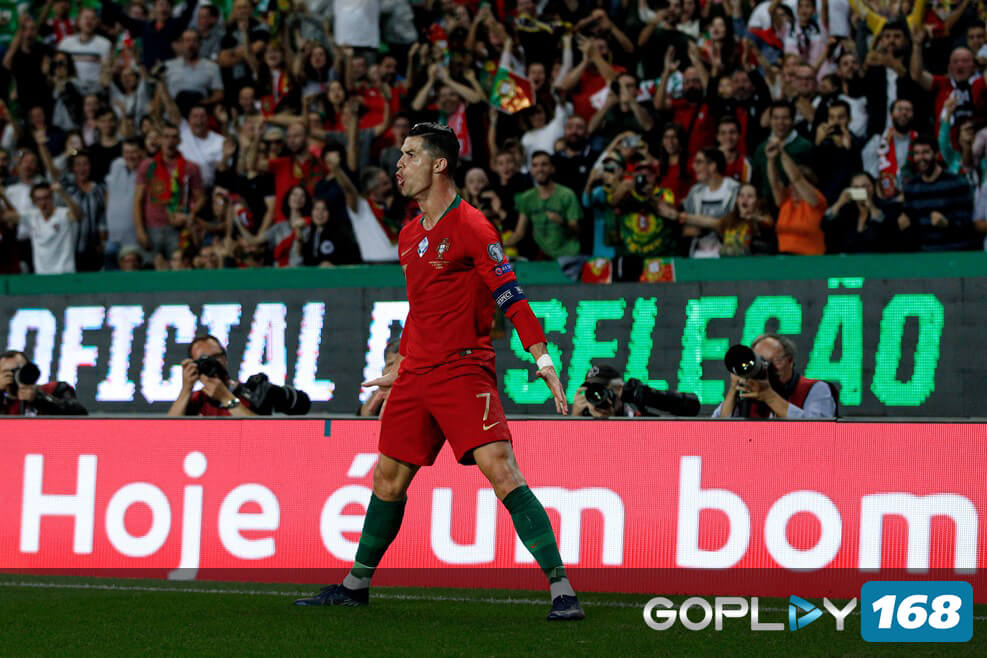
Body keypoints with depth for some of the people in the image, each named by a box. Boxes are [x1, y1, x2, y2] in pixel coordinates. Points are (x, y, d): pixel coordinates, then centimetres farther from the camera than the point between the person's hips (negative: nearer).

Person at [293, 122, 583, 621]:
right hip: (418, 374, 8)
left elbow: (510, 296, -15)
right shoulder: (410, 236, 15)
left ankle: (562, 590, -20)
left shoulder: (470, 227, -9)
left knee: (500, 470, -19)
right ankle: (356, 585, 28)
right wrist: (399, 369, 30)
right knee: (387, 478, 13)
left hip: (464, 369, -8)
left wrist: (542, 358, -24)